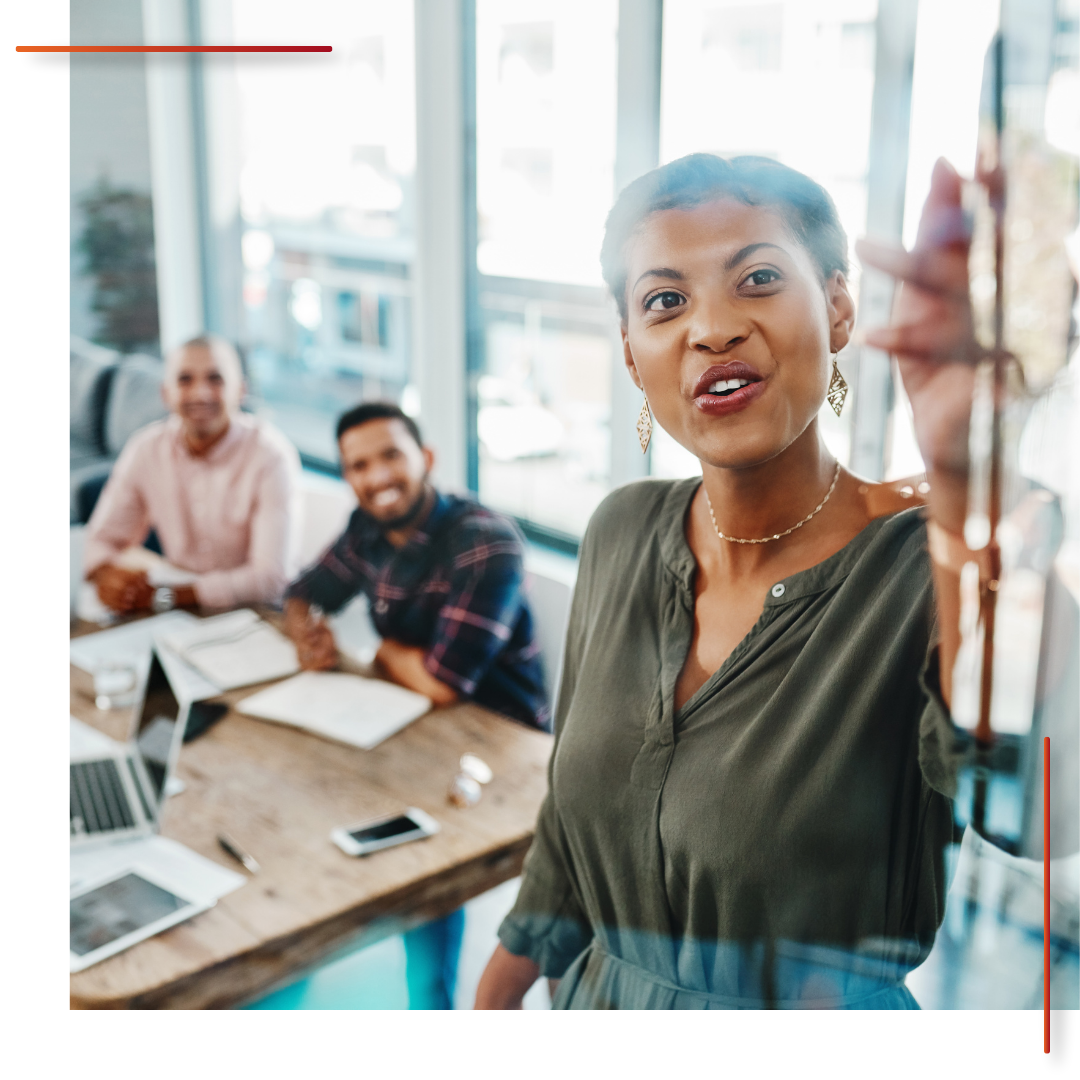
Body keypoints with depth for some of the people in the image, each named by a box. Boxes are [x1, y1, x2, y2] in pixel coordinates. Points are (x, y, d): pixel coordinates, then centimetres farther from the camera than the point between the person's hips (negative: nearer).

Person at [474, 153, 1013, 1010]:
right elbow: (573, 812, 4)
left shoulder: (929, 567, -24)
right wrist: (495, 990, 11)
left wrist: (962, 483, -59)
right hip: (599, 988, 4)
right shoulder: (623, 534, -8)